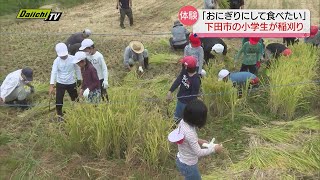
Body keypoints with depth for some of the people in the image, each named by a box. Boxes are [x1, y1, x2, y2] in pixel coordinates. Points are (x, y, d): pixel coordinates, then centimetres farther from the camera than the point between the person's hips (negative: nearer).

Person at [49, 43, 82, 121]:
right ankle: (60, 115, 18)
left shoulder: (73, 59, -13)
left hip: (71, 83, 0)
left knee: (75, 98, 15)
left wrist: (79, 79, 8)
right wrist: (51, 85, -27)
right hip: (60, 83, 0)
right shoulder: (56, 61, -12)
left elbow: (77, 69, 1)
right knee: (59, 100, -1)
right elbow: (53, 72, -18)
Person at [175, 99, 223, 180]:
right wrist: (214, 149, -15)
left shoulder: (183, 122, -10)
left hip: (181, 160, 8)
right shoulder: (189, 133, -36)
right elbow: (198, 152, -26)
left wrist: (198, 141, 3)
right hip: (188, 165, -8)